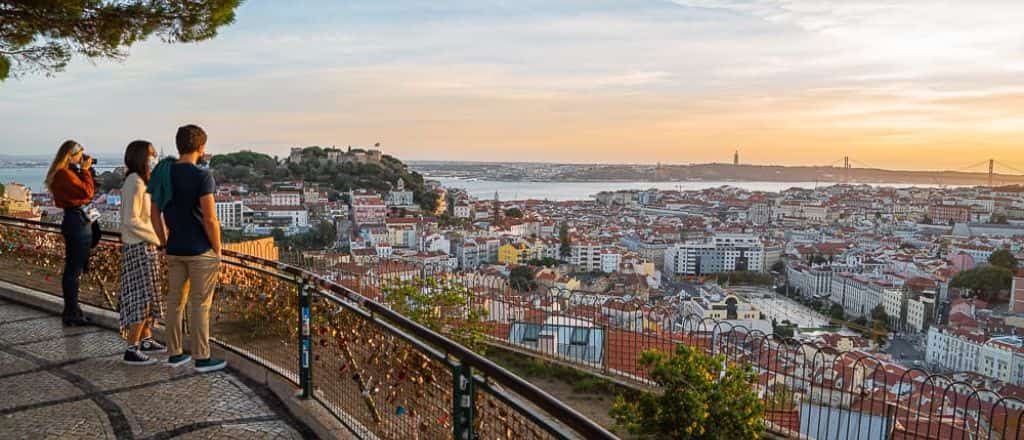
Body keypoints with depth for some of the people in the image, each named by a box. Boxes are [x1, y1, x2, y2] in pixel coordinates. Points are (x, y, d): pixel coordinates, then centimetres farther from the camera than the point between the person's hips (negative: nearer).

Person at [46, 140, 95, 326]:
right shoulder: (64, 174, -15)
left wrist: (86, 170, 10)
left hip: (78, 219, 11)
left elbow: (89, 190, 17)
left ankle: (71, 309, 28)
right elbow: (87, 192, -19)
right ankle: (71, 313, 0)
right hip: (77, 220, -11)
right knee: (75, 268, -5)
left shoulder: (66, 173, 14)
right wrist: (85, 170, -10)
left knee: (74, 267, 17)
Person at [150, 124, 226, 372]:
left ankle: (174, 354, 23)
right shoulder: (202, 176, -15)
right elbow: (210, 219, -18)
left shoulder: (164, 174, 5)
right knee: (200, 304, 0)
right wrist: (217, 250, -8)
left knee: (175, 300, 13)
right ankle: (202, 358, 7)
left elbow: (155, 215, 9)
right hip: (201, 251, -6)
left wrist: (165, 243, 17)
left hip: (175, 250, 7)